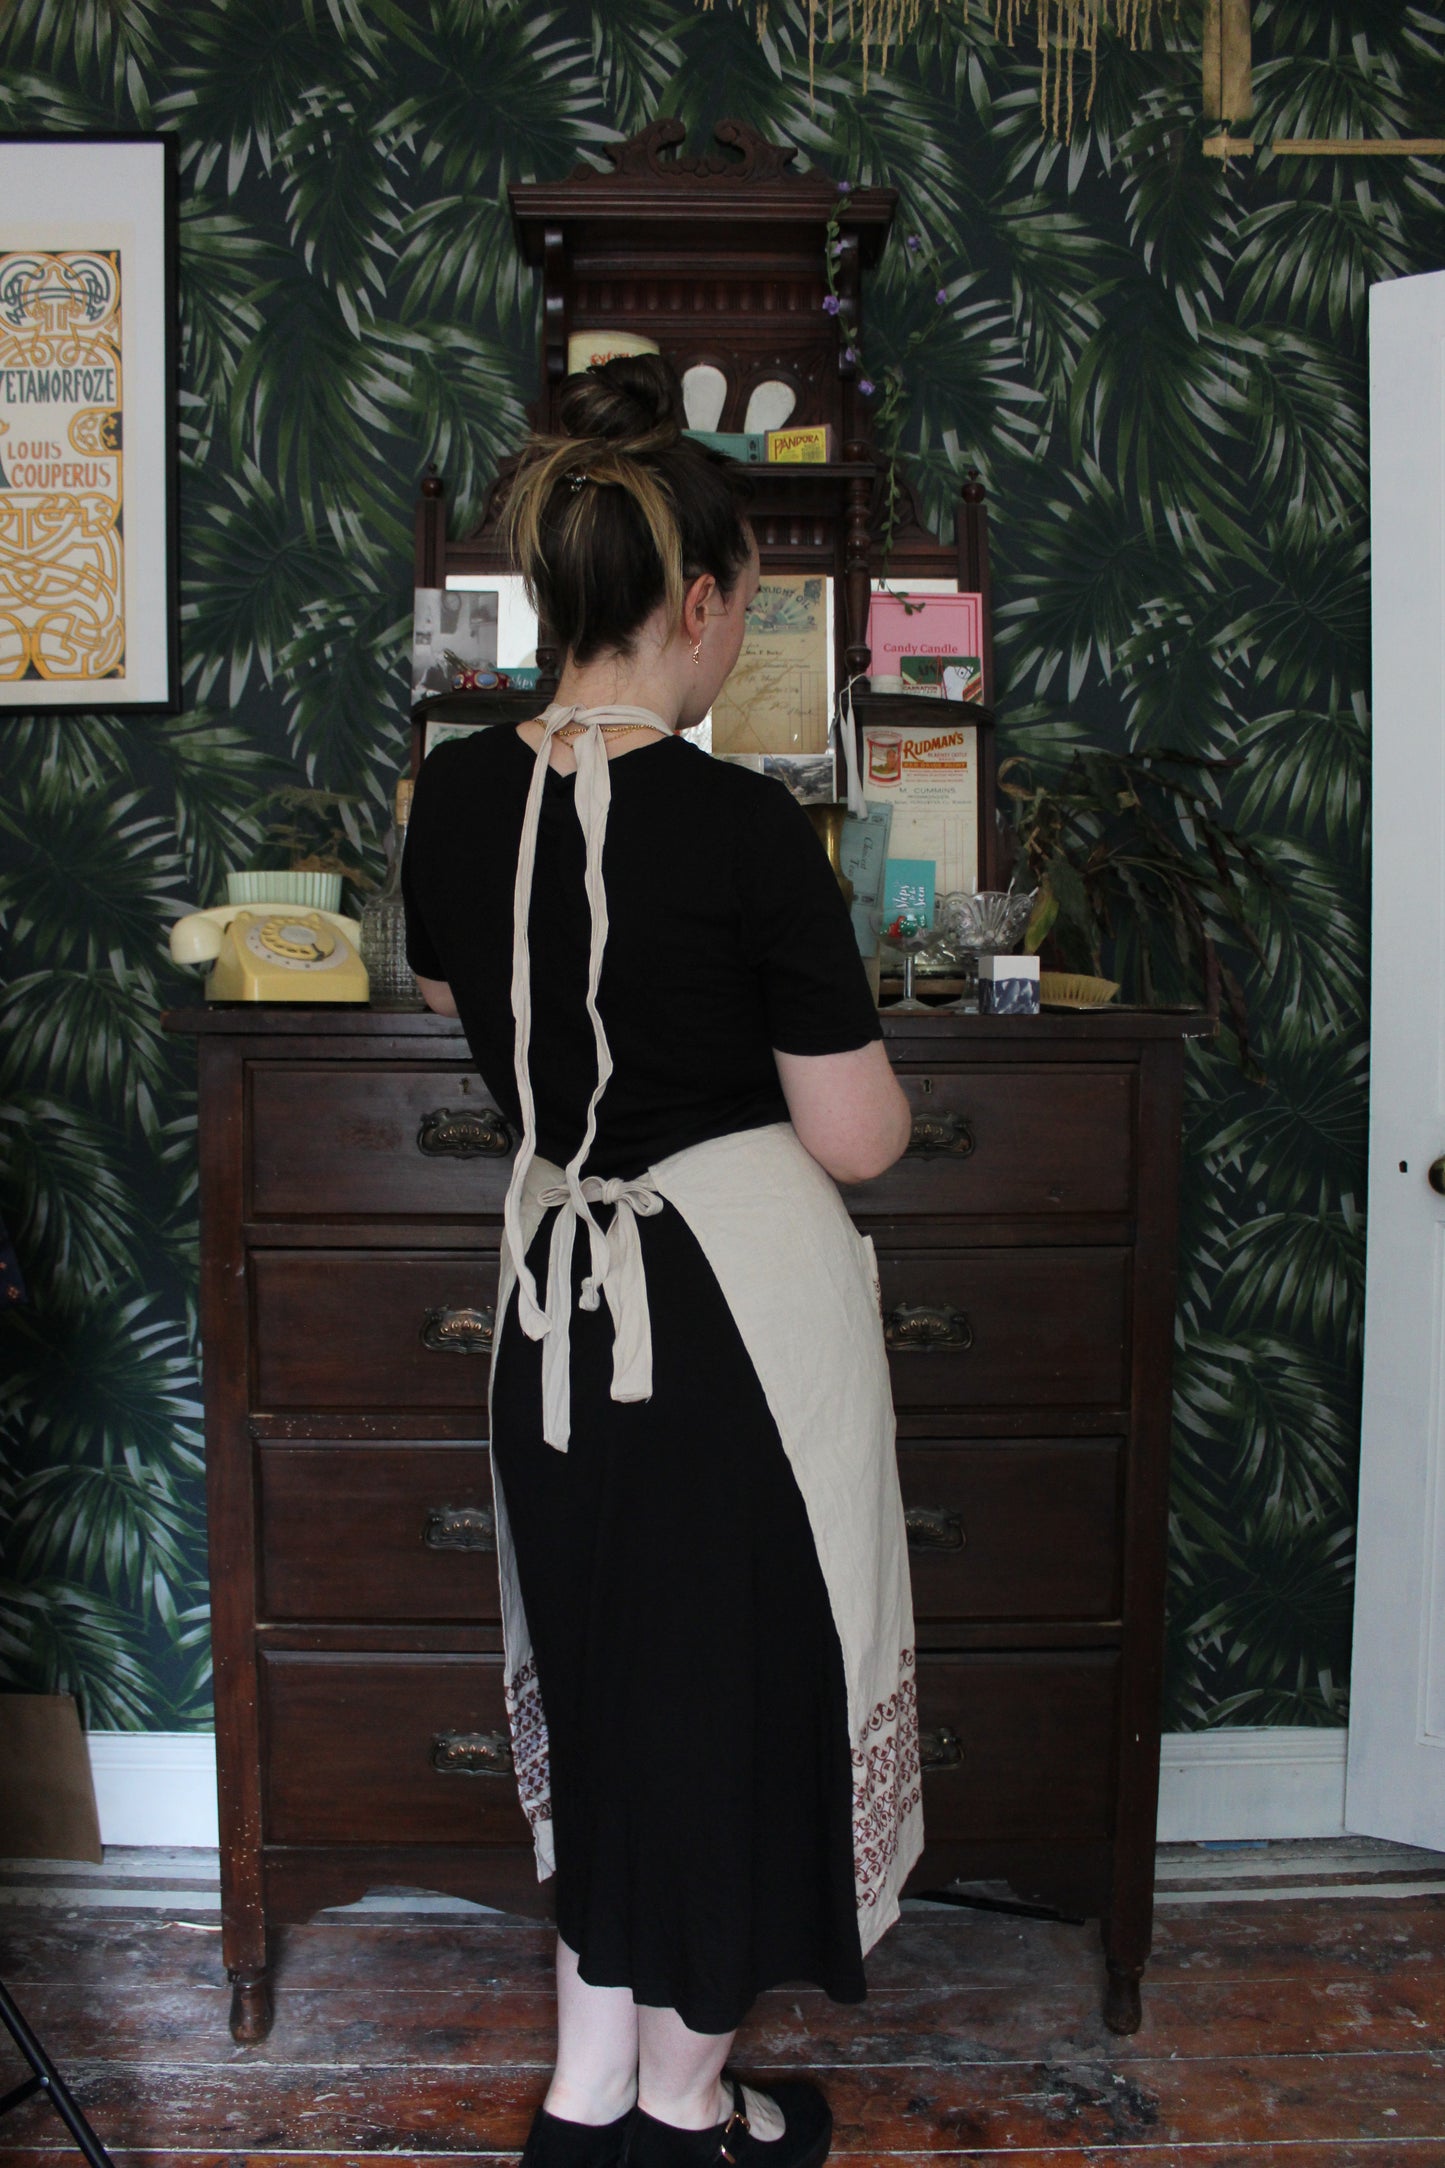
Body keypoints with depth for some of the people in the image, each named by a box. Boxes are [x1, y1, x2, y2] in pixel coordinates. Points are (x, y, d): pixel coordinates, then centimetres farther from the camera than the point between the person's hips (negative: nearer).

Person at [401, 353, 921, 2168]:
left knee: (601, 1662, 22)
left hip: (555, 1285, 6)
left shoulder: (456, 792, -3)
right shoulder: (743, 829, -21)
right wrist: (852, 1025, 4)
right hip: (739, 1296, -6)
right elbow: (860, 1142, -15)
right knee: (734, 1677, 14)